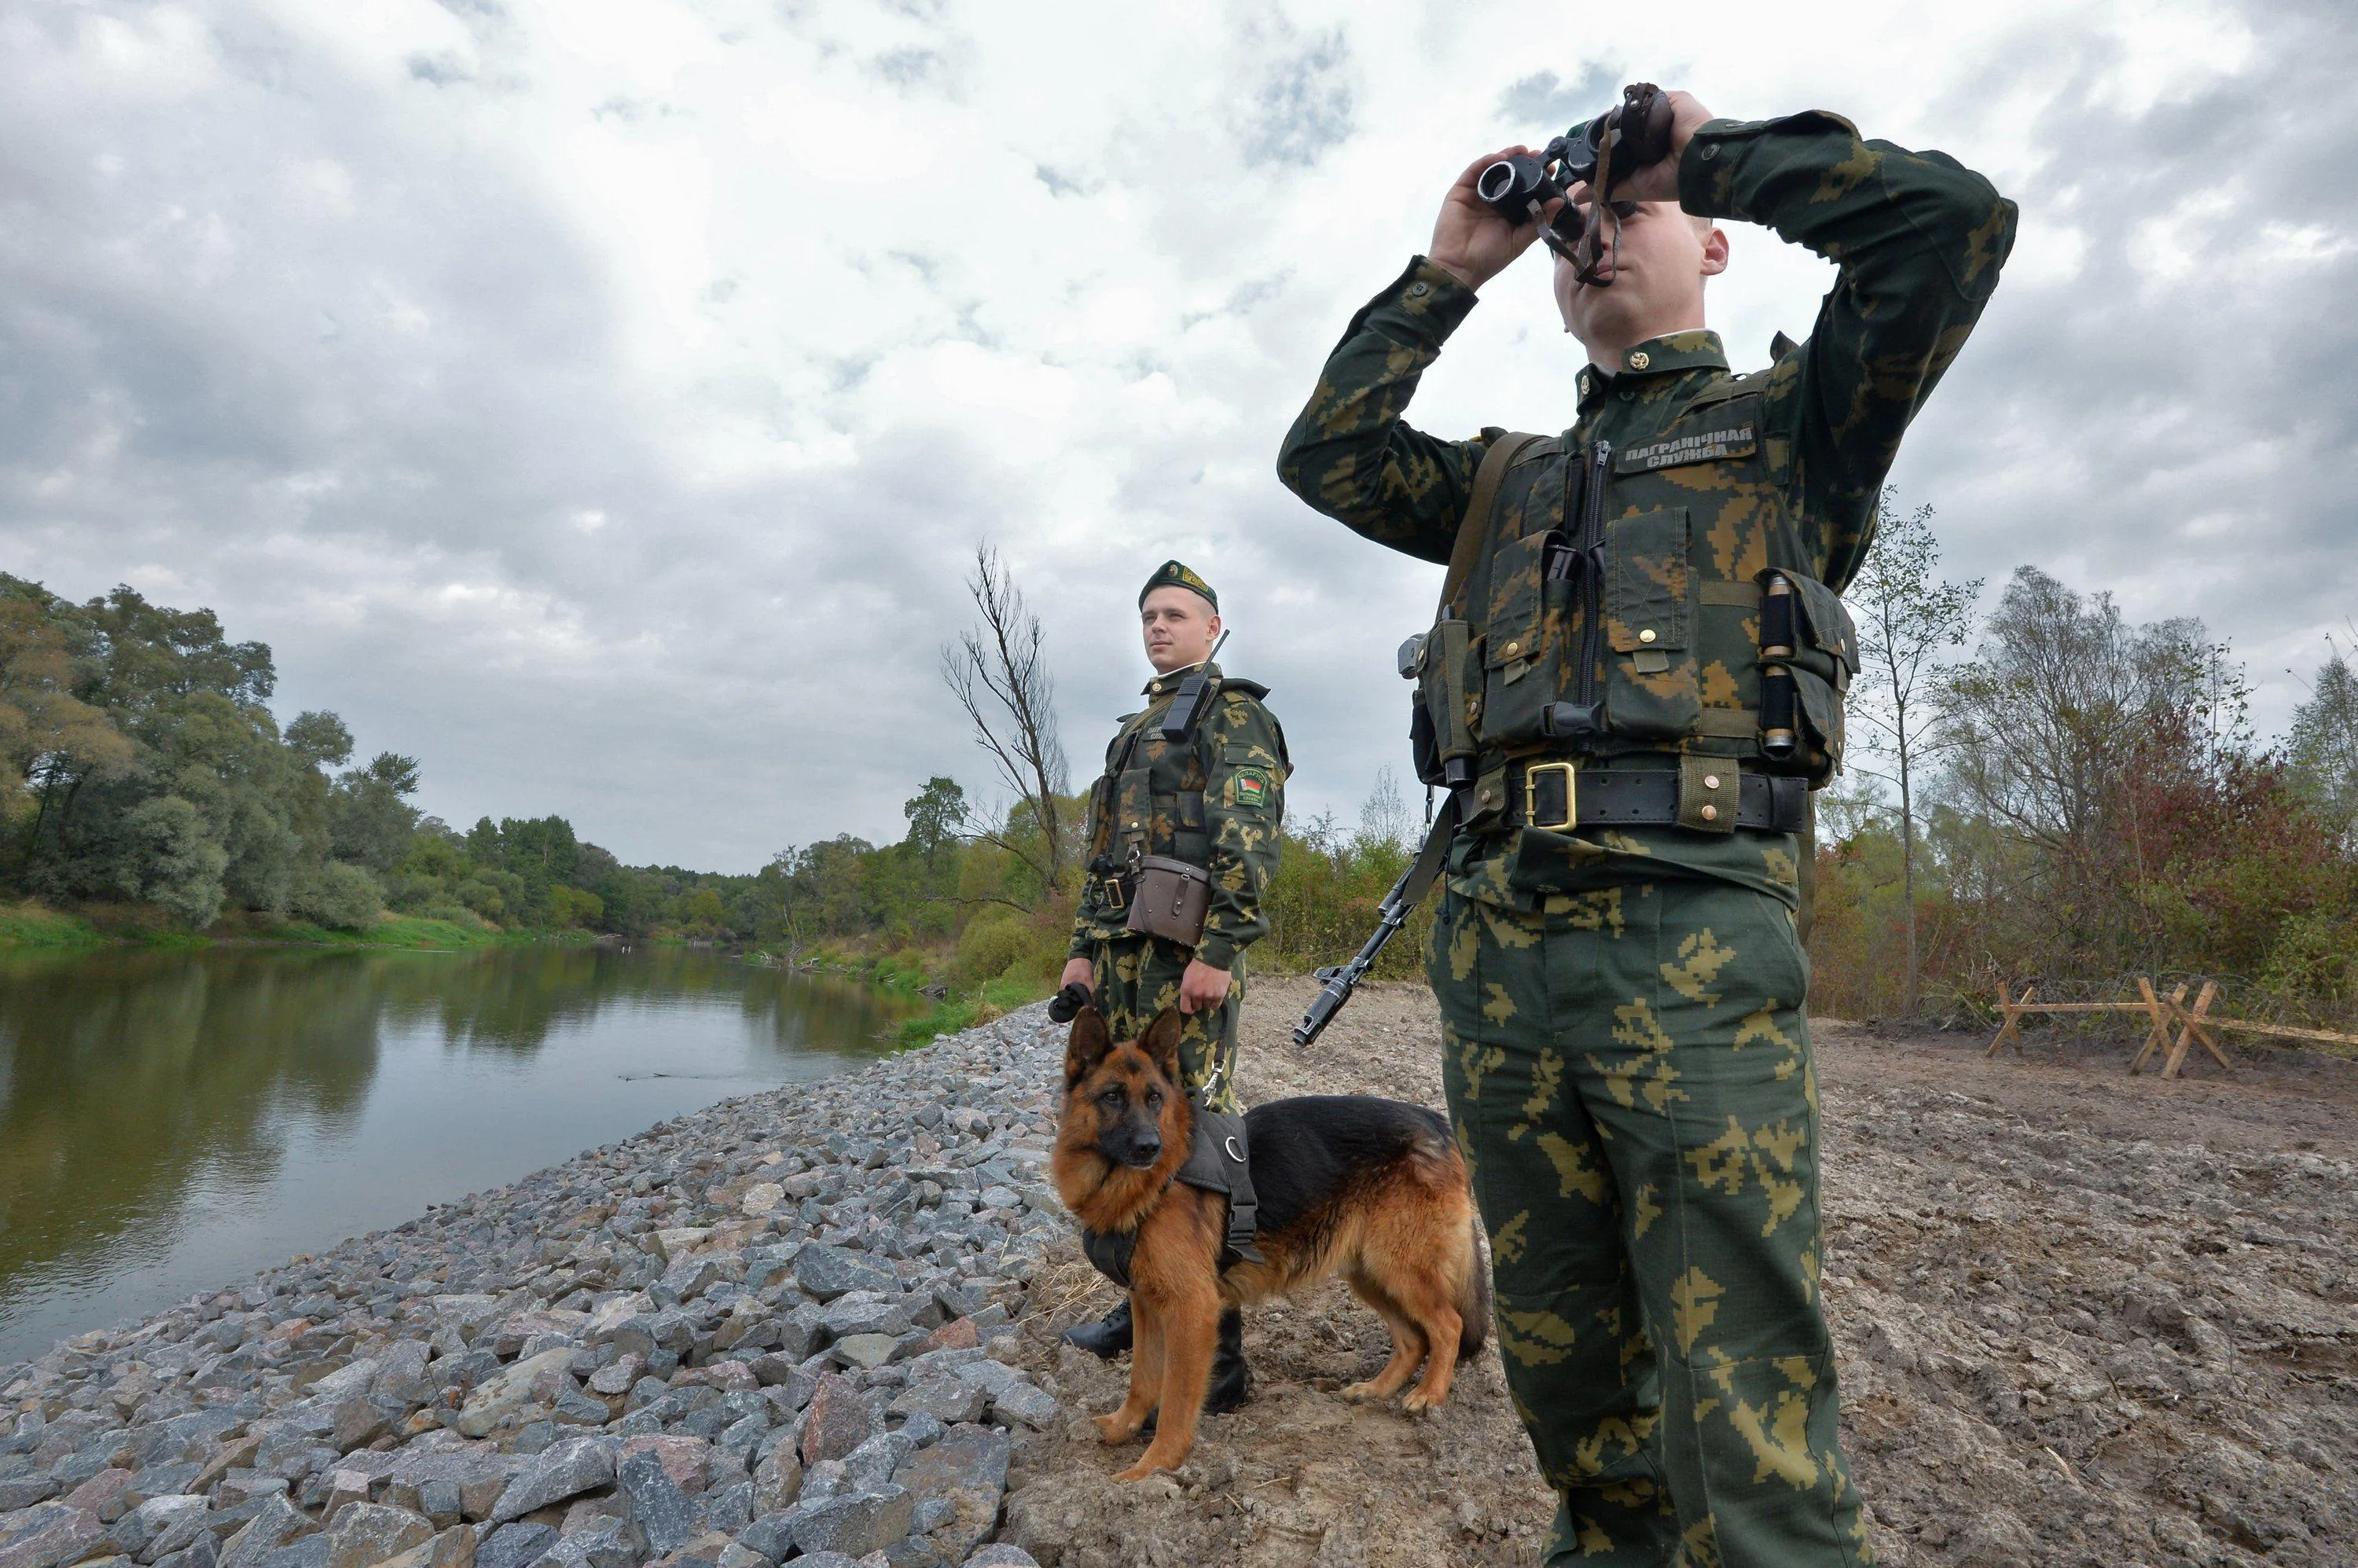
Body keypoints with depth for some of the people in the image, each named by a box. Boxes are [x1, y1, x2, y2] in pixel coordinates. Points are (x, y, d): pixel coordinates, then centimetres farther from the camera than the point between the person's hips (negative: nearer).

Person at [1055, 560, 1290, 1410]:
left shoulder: (1233, 711, -2)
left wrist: (1217, 952, -21)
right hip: (1122, 955, 9)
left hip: (1187, 955, -9)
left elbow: (1250, 839, -14)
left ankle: (1215, 1355, 1)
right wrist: (1084, 947, 16)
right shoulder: (1135, 728, 24)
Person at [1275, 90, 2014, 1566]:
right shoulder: (1509, 477, 26)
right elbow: (1325, 457, 18)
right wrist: (1448, 270, 20)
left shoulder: (1786, 421, 15)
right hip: (1493, 932, 5)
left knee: (1741, 1396, -3)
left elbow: (1953, 217, 1)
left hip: (1694, 926, -4)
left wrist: (1707, 146, 13)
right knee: (1562, 1355, 15)